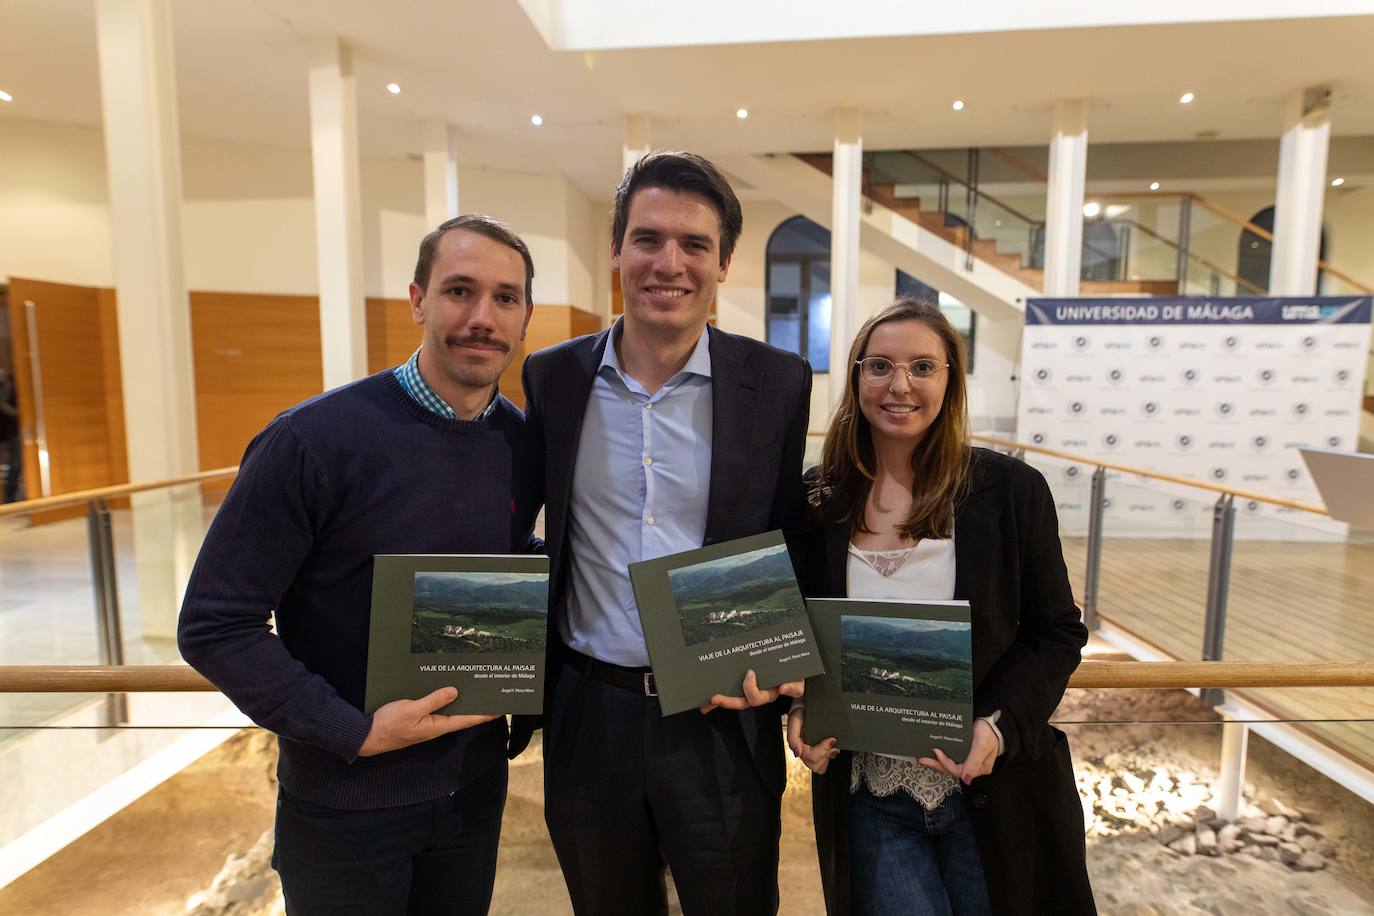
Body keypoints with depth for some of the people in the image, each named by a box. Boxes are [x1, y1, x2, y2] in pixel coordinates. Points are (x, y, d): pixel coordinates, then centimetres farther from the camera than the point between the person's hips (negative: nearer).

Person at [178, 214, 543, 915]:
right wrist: (352, 732, -19)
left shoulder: (523, 444, -4)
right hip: (345, 803, -4)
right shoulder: (315, 438, -19)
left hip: (477, 787, 5)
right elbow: (214, 625, -15)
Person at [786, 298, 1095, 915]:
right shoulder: (817, 499, -4)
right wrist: (800, 709, -12)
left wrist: (1000, 725, -17)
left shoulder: (1011, 490, -8)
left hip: (993, 792, 0)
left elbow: (1057, 632, -3)